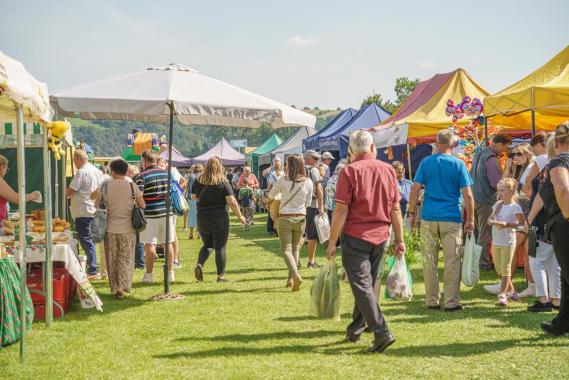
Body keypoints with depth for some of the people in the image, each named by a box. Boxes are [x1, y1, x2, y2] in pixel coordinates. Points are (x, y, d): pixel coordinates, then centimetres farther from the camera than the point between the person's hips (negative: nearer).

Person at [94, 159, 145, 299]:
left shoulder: (105, 186, -4)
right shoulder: (131, 186, -6)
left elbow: (97, 203, 3)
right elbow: (142, 205, -2)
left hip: (110, 229, 1)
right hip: (127, 229, 0)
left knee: (112, 260, 11)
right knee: (125, 259, 7)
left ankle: (116, 289, 14)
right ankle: (123, 286, -8)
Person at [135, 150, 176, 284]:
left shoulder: (141, 176, -8)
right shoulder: (166, 173, 7)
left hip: (150, 213, -4)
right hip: (166, 212, 4)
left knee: (149, 245, 1)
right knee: (168, 243, 10)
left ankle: (149, 275, 5)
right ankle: (170, 273, 14)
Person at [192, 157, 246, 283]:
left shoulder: (198, 181, 0)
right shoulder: (223, 182, -10)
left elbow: (193, 197, 14)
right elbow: (232, 202, -13)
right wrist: (240, 216, -2)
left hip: (202, 219, 3)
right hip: (220, 218, -3)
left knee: (207, 244, 19)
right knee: (220, 247, 6)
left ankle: (199, 264, -6)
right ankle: (220, 276, 9)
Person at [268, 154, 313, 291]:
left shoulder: (283, 180, -12)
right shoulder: (308, 182, -5)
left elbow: (271, 195, 4)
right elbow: (308, 203, 6)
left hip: (285, 218, -3)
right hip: (301, 218, 3)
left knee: (286, 249, 1)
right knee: (295, 248, 17)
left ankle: (295, 275, -20)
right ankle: (291, 278, 15)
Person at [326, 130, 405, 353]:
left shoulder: (349, 172, -10)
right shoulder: (388, 170, 3)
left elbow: (341, 211, -13)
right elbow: (395, 209, 4)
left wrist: (332, 242, -7)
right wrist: (400, 240, 10)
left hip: (355, 236, -5)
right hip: (380, 236, 5)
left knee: (362, 286, -4)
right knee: (367, 283, 17)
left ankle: (381, 333, -14)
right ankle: (355, 330, 28)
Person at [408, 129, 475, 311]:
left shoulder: (426, 163, 3)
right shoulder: (458, 164, -1)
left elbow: (415, 189, -2)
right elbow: (468, 195, -4)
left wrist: (412, 213, 7)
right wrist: (470, 219, 4)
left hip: (429, 217, 2)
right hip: (452, 218, -1)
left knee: (429, 261, 8)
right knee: (452, 262, 5)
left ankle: (432, 301, 13)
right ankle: (451, 302, 6)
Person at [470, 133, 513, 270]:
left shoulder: (479, 154, 14)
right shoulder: (492, 159, -16)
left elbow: (471, 176, 21)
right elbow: (497, 183, -18)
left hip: (475, 197, 9)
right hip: (486, 200, -9)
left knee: (479, 231, 17)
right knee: (486, 234, -2)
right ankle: (484, 263, 4)